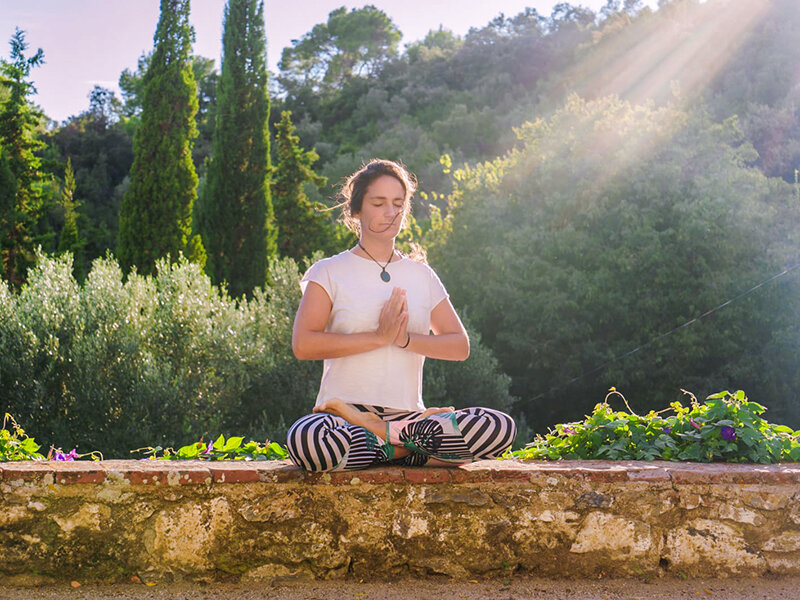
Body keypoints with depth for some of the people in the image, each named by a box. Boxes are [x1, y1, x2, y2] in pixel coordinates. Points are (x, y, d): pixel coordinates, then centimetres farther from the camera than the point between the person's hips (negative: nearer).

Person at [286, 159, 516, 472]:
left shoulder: (421, 276, 18)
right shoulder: (329, 272, 7)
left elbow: (460, 346, 12)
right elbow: (303, 344, -8)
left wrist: (406, 339, -7)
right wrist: (379, 337, -12)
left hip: (408, 413, 3)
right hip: (345, 408, -3)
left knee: (499, 428, -23)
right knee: (305, 439, -40)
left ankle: (384, 434, -16)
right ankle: (410, 446, -18)